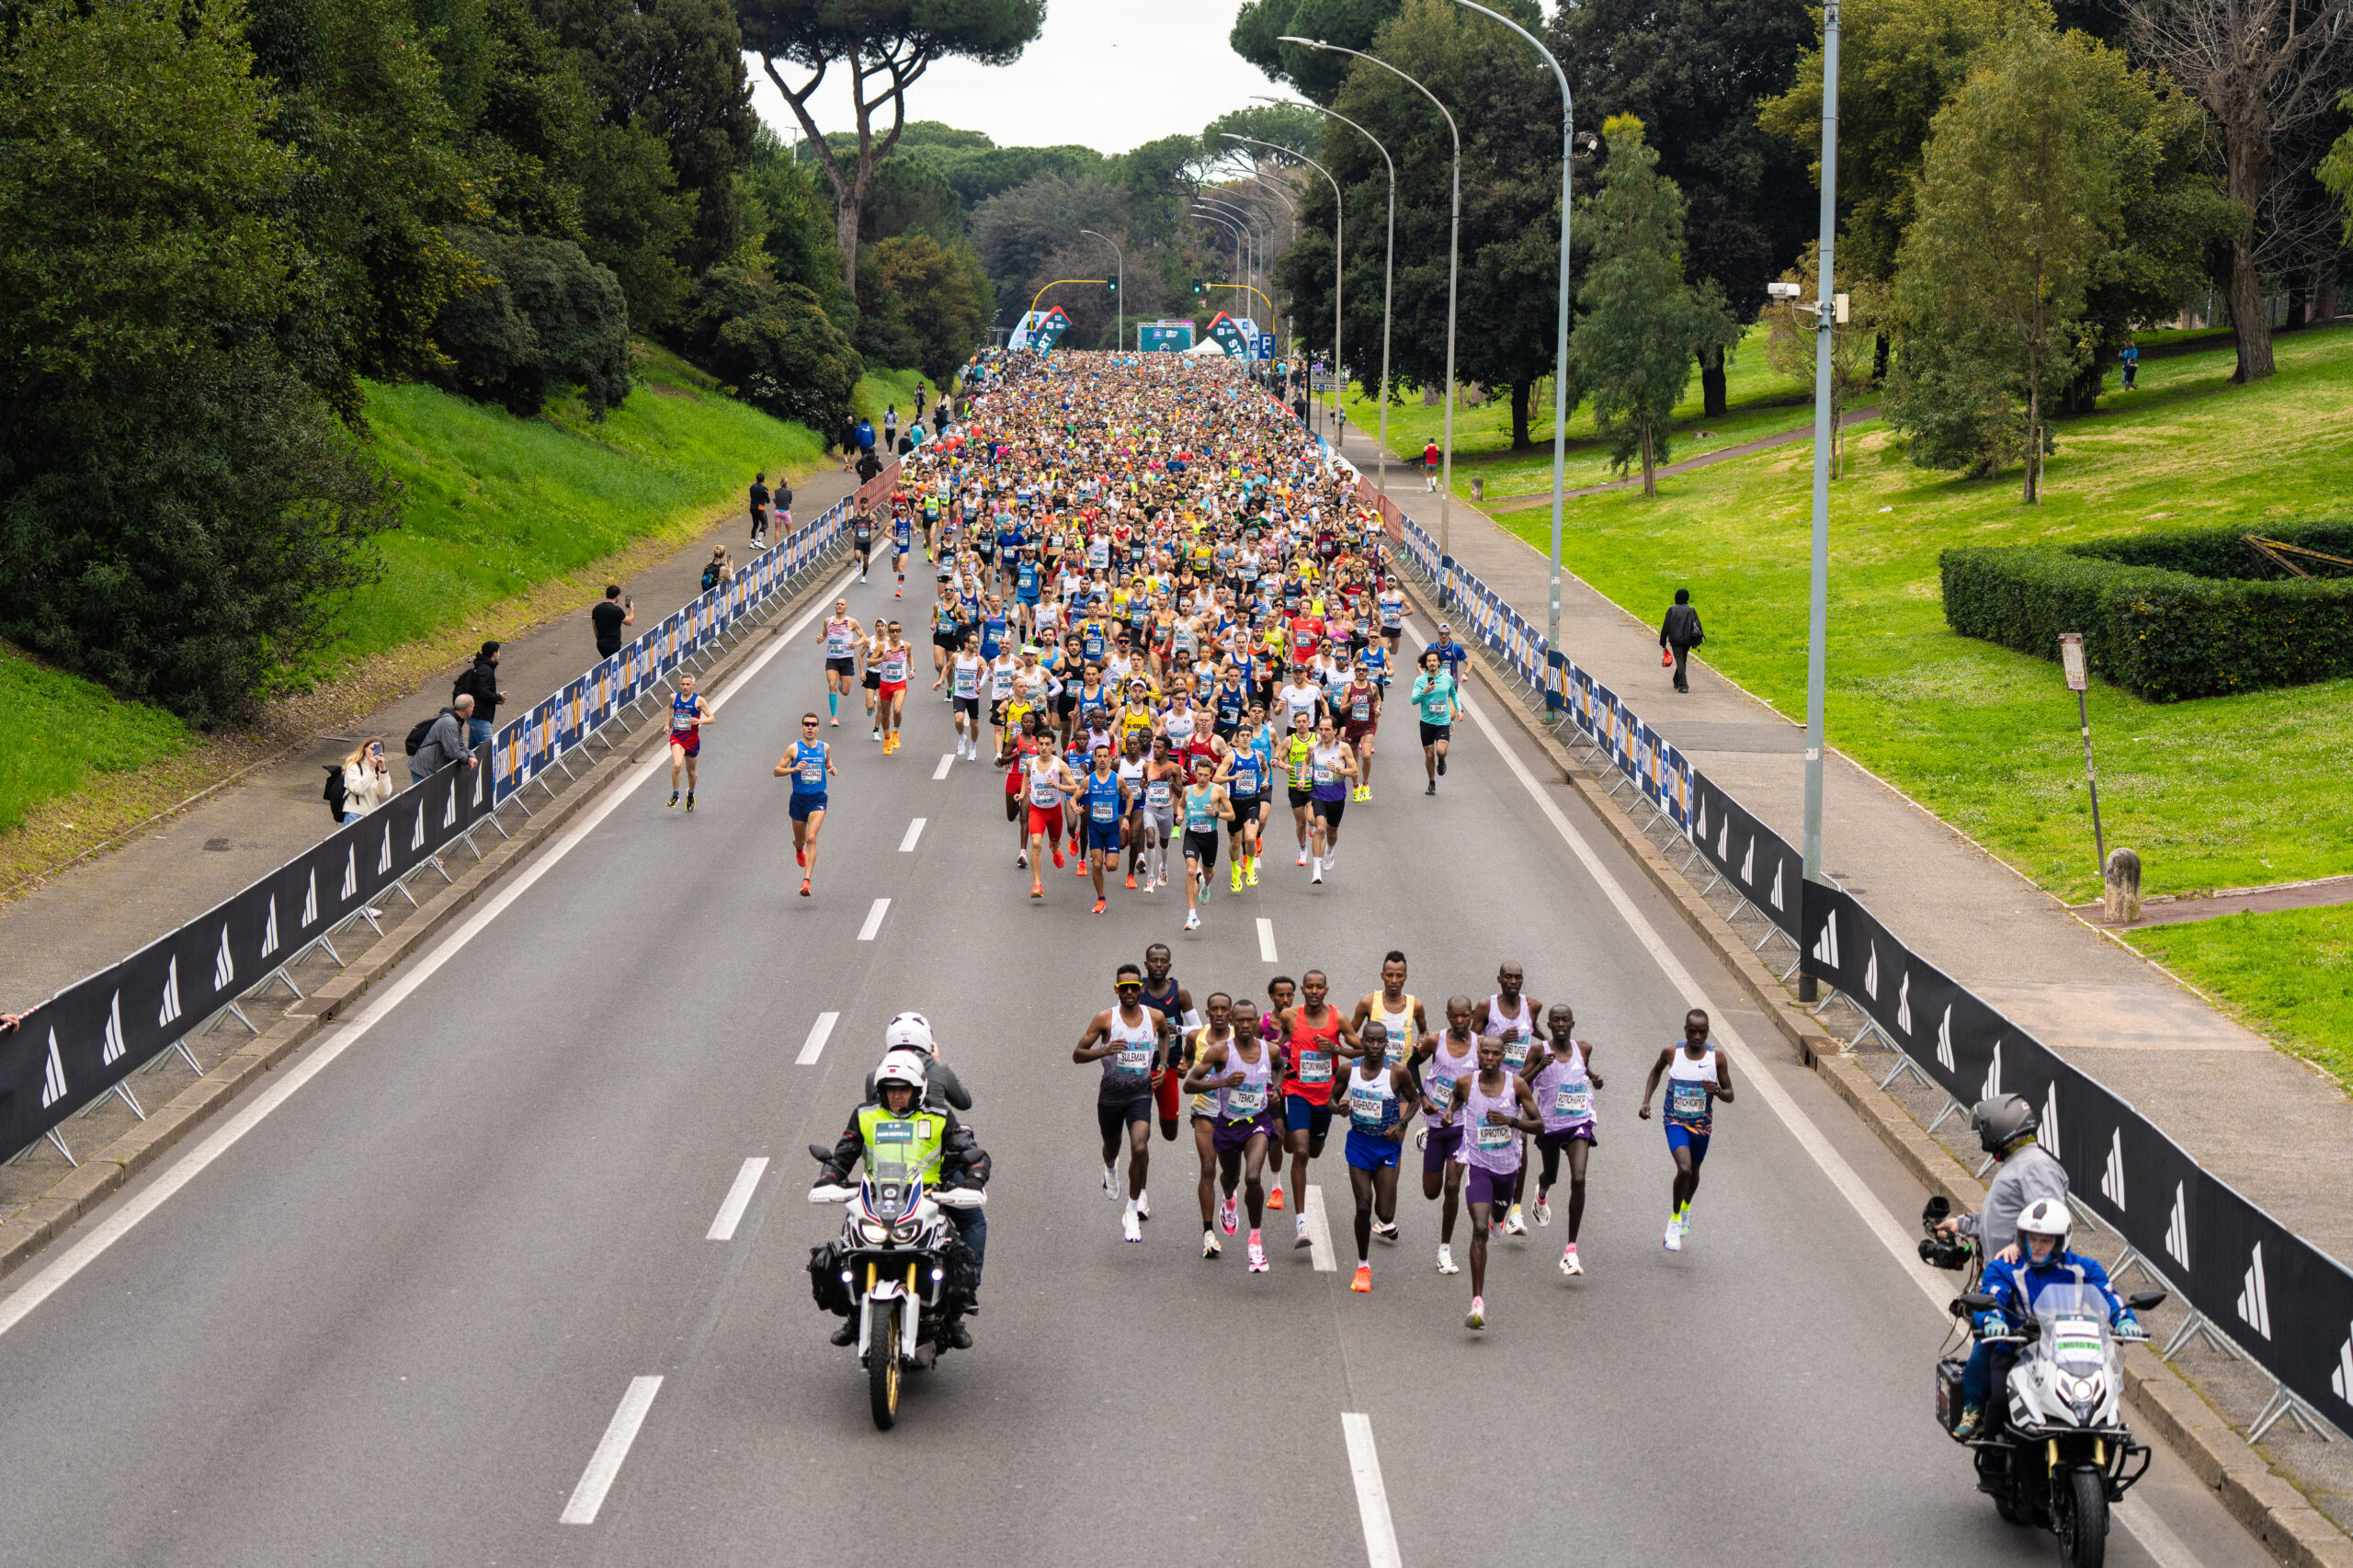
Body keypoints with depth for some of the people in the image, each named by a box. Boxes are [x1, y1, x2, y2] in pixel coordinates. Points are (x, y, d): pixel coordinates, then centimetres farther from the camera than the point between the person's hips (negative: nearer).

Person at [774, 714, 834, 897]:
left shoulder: (824, 748, 3)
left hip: (818, 799, 0)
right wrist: (794, 769, -23)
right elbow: (776, 771, -5)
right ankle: (798, 847, 56)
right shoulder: (794, 749, -5)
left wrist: (832, 770, -1)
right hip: (798, 798, 0)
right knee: (801, 840, 16)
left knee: (811, 838, -18)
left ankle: (806, 880, -21)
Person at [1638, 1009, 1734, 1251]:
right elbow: (1656, 1071, 13)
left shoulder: (1717, 1059, -10)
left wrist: (1717, 1091, -26)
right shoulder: (1671, 1053, -10)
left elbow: (1730, 1096, -3)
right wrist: (1646, 1101, 4)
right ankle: (1675, 1219, -3)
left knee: (1694, 1172, 20)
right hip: (1676, 1121, -2)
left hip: (1702, 1124, 2)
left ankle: (1686, 1207, 52)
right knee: (1684, 1168, -23)